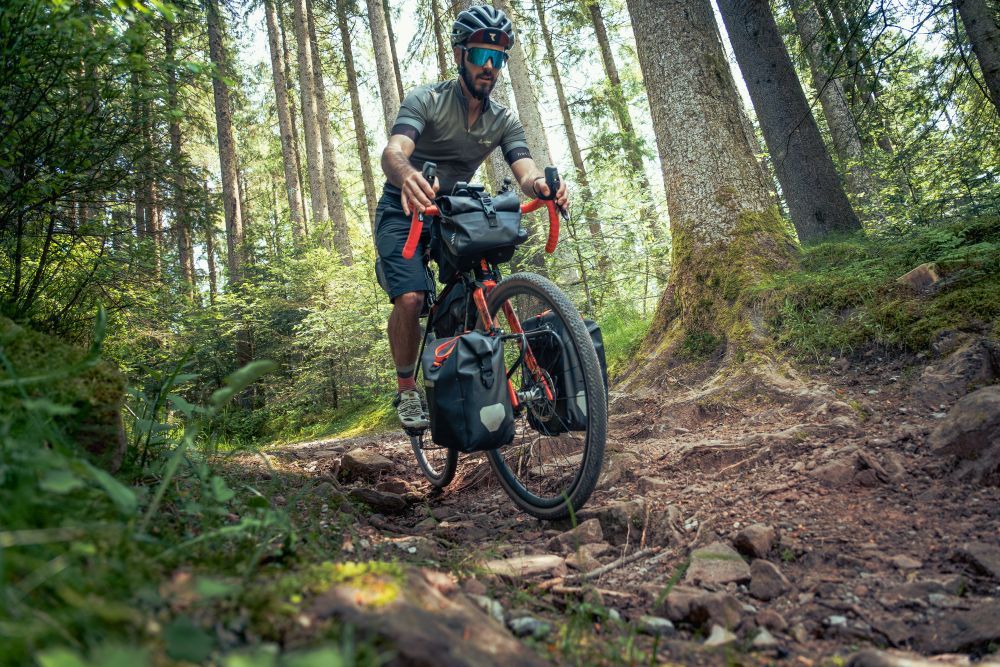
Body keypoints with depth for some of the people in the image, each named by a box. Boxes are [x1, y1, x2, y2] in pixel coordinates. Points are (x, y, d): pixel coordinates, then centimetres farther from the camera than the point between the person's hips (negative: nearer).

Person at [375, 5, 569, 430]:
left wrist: (542, 185, -44)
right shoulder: (426, 101, -14)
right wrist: (406, 176, -58)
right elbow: (393, 151, -32)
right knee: (411, 298, -25)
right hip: (404, 212, -4)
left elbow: (526, 171, -18)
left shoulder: (504, 121, -2)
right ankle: (406, 390, -4)